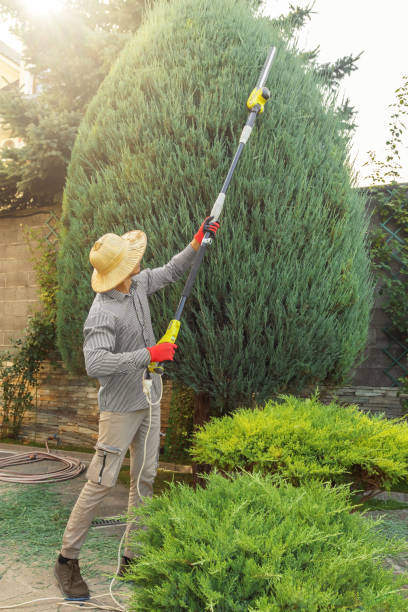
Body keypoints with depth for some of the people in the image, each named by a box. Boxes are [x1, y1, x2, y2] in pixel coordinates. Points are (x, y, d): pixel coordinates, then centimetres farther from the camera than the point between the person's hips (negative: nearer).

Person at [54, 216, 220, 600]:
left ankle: (130, 559, 25)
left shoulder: (139, 284, 0)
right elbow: (95, 364, -36)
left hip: (149, 402, 8)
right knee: (101, 481, -2)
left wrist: (197, 243, 13)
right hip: (120, 408, -8)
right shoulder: (102, 315, -25)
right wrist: (150, 354, -32)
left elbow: (171, 272, 20)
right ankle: (67, 560, 17)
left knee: (144, 479, 12)